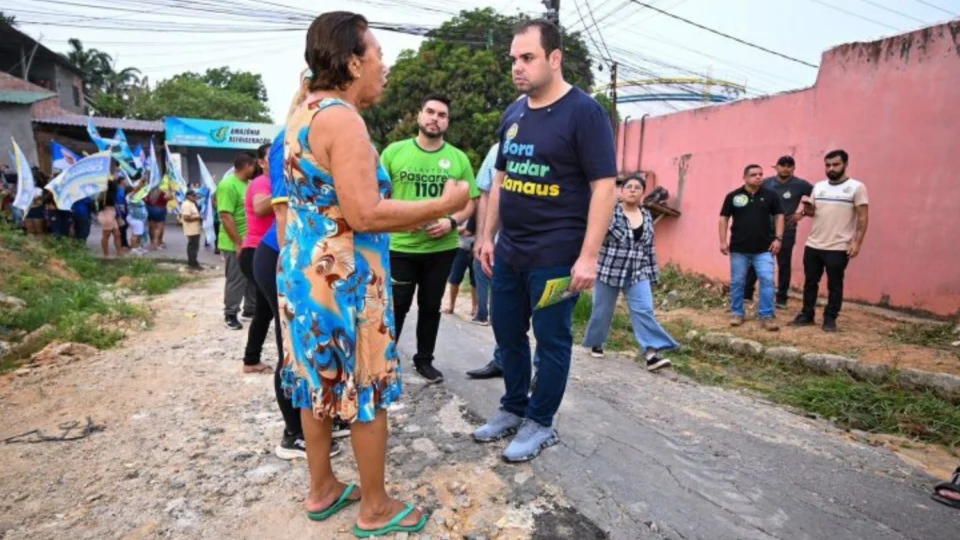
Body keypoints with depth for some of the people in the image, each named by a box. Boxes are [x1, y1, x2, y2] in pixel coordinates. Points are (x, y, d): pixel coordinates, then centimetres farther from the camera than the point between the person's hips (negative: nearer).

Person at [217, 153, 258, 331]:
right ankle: (230, 315, 16)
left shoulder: (247, 184, 11)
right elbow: (226, 217, -22)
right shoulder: (228, 185, -16)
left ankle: (250, 310, 28)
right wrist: (238, 243, -22)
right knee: (236, 280, 2)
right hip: (235, 244, -8)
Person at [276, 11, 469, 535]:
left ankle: (322, 489, 34)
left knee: (318, 382, 18)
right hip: (343, 277, -9)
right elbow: (364, 215, -24)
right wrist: (444, 203, -15)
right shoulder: (343, 118, -18)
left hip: (303, 269, 10)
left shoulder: (303, 111, 13)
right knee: (366, 389, 4)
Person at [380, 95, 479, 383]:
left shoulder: (458, 158, 3)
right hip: (399, 245, -1)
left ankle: (424, 359, 30)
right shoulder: (394, 151, 0)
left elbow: (470, 202, 5)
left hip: (442, 247, 2)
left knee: (431, 306, 14)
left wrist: (452, 221, -13)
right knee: (396, 306, 6)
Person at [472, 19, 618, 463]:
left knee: (551, 341, 6)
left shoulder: (584, 112, -8)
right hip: (509, 252, 7)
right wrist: (488, 236, 13)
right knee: (507, 334, 14)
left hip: (556, 255, -7)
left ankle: (540, 423, 22)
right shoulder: (513, 114, 12)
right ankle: (513, 409, 33)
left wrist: (588, 256, -19)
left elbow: (604, 187, -13)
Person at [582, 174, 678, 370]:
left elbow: (649, 248, 13)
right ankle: (595, 343, 30)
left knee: (644, 310, -8)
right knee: (603, 311, 9)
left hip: (638, 274, 4)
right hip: (609, 271, -3)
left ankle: (651, 353, -10)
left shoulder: (647, 217, 8)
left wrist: (652, 273, 13)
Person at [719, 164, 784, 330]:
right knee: (737, 282, 8)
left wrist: (778, 238, -1)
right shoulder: (733, 196, 0)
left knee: (767, 281, -3)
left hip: (764, 249, 1)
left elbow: (779, 216, 9)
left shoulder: (770, 195, 4)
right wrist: (723, 241, -3)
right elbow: (724, 218, 3)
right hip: (738, 248, 0)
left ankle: (766, 315, 6)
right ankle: (737, 313, 21)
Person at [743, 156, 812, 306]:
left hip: (786, 231, -1)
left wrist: (803, 213, -5)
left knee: (784, 265, 7)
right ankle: (747, 293, 11)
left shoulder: (800, 185, -5)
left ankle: (781, 298, 17)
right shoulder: (766, 183, 2)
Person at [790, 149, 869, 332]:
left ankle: (830, 319, 16)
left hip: (838, 248, -5)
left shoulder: (856, 187, -5)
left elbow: (863, 217, -7)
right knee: (810, 282, 12)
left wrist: (857, 242, -14)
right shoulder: (819, 186, 9)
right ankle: (806, 315, 23)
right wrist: (807, 209, -8)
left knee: (834, 285, 5)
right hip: (813, 245, 5)